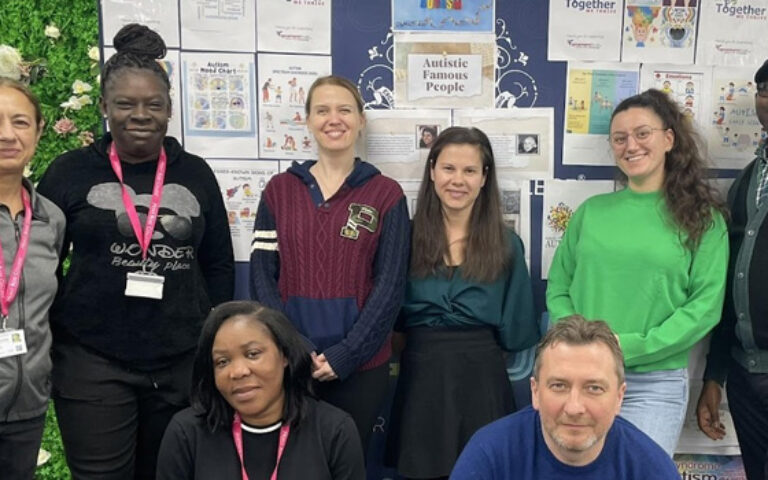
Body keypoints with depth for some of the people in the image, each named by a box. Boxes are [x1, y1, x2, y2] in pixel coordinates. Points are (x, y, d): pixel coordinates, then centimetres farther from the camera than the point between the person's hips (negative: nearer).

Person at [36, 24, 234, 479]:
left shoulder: (195, 173, 6)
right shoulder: (70, 172, 1)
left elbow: (219, 264, 10)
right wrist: (50, 340, -1)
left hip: (184, 361, 2)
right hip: (93, 362, -2)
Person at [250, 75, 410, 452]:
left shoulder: (386, 193, 0)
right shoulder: (279, 189, 5)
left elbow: (390, 285, -4)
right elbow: (261, 274, 1)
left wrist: (346, 354, -13)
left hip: (361, 363, -1)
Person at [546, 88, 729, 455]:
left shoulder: (701, 218, 0)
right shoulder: (591, 210, 7)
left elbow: (705, 305, -7)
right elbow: (558, 288, 7)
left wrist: (629, 348, -16)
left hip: (655, 384, -2)